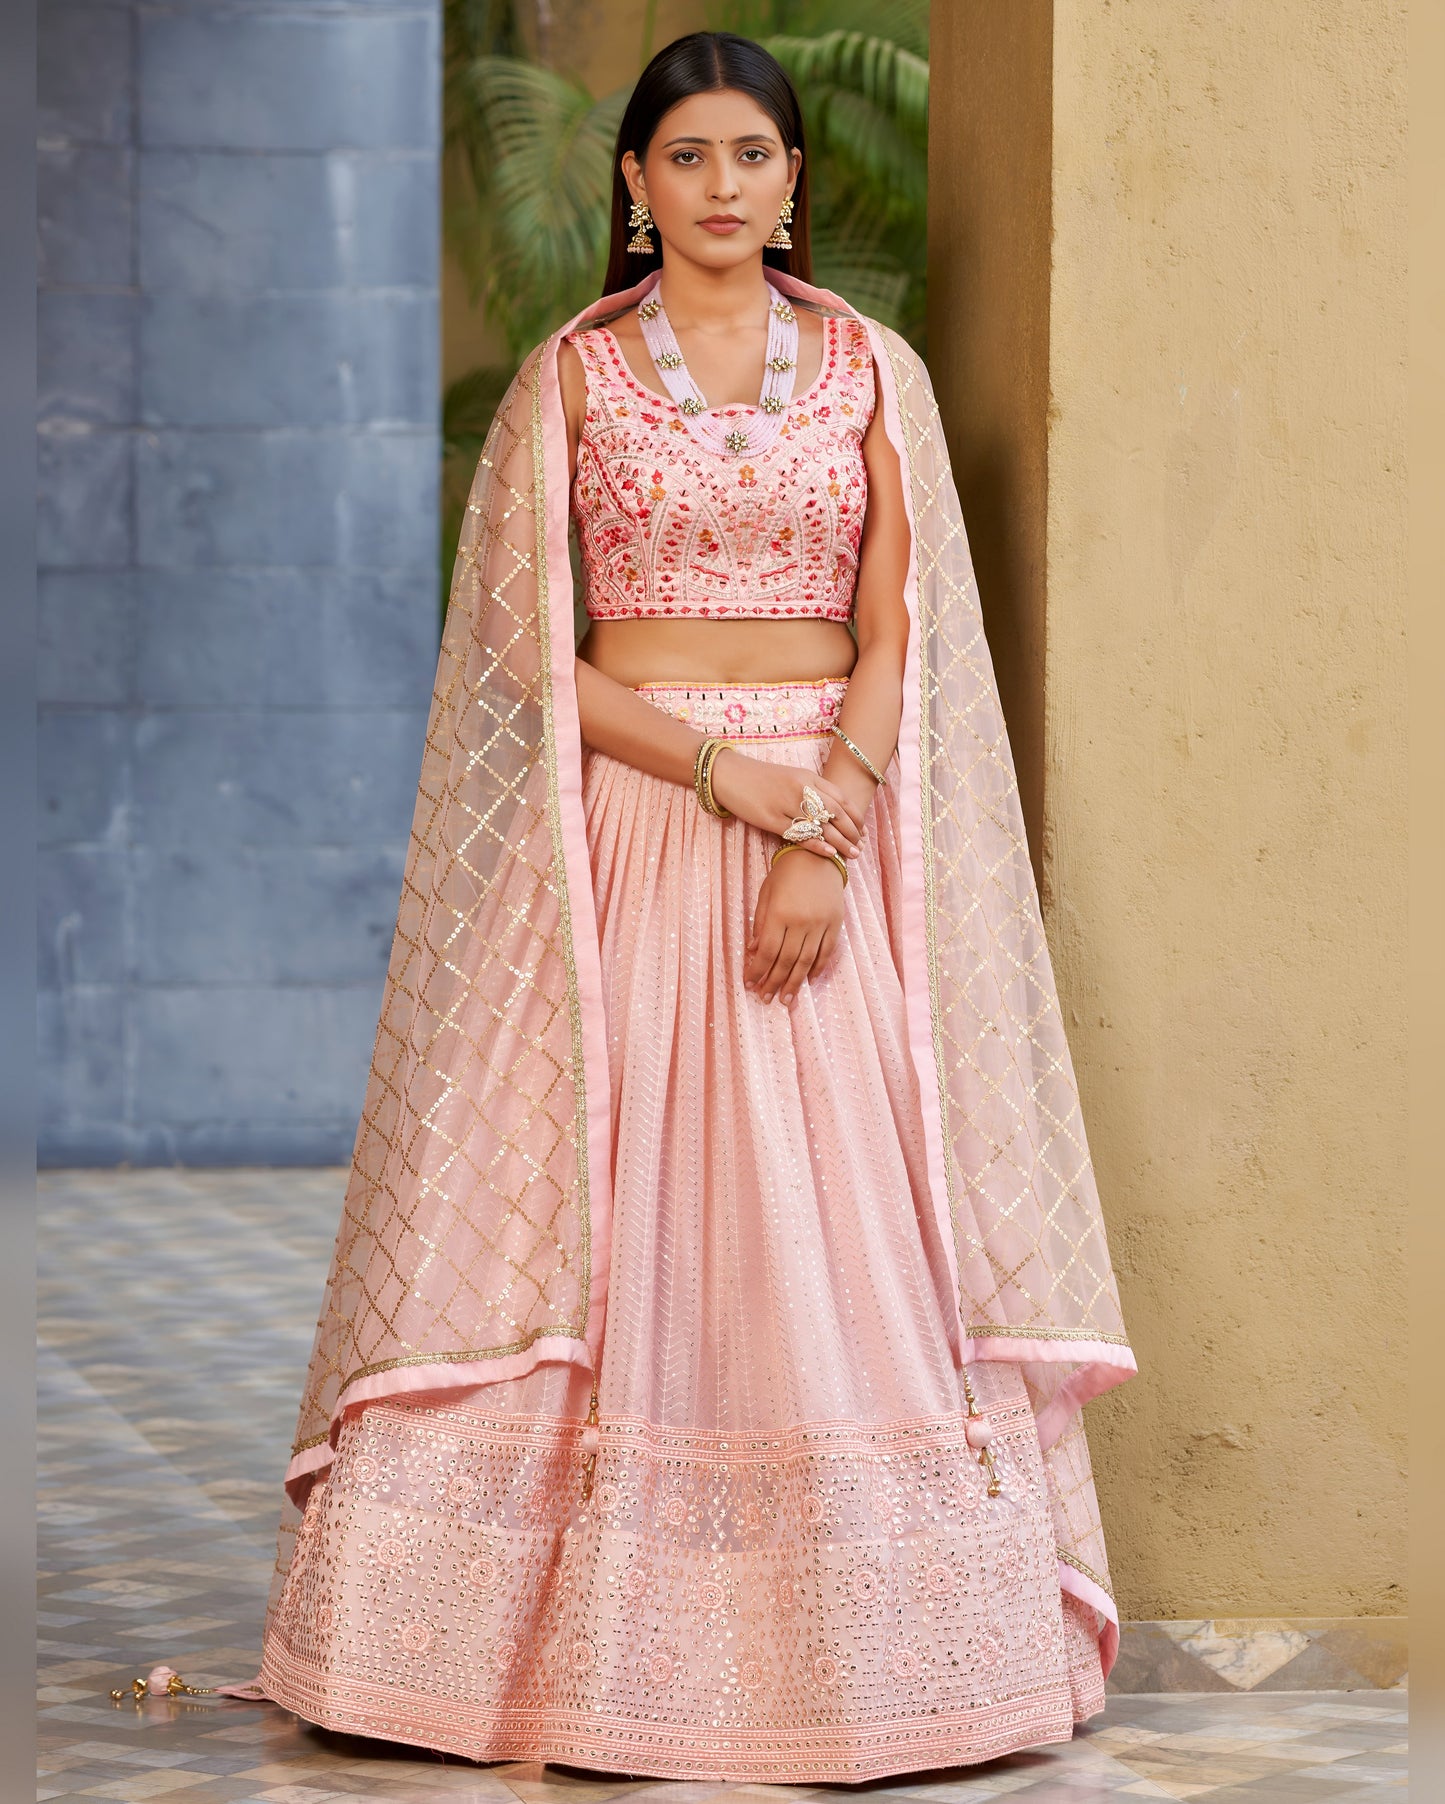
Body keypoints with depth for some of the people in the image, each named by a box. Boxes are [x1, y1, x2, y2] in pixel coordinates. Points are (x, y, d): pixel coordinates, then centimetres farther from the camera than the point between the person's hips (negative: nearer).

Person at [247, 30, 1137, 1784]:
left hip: (835, 812, 1)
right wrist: (729, 771, -13)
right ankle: (584, 1637, 4)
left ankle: (862, 1631, 6)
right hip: (624, 832, -1)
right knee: (609, 1205, -3)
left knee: (847, 1218, -2)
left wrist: (824, 834, -14)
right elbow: (529, 652, -2)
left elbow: (900, 633, 0)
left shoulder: (873, 370, 7)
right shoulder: (572, 376, 4)